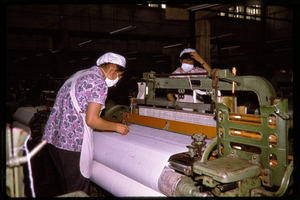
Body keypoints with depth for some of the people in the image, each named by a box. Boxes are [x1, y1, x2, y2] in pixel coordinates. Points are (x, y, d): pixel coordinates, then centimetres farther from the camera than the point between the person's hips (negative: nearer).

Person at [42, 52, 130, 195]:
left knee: (66, 185, 21)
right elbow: (91, 120, -17)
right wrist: (116, 127, -2)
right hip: (73, 141, -9)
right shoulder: (99, 83, -12)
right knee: (78, 190, 5)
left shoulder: (80, 74, 16)